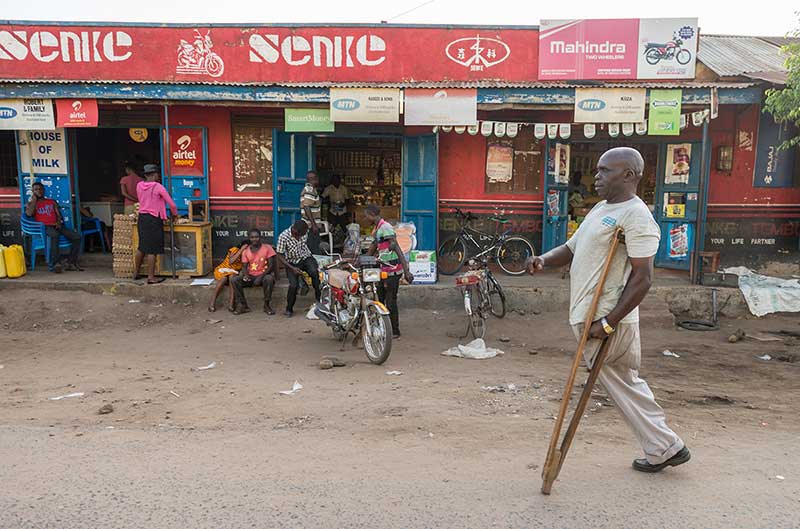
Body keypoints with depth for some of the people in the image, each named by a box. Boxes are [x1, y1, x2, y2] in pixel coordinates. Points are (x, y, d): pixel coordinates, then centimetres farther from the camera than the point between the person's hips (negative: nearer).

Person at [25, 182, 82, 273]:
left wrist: (59, 222, -6)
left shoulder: (52, 202, 27)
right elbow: (29, 214, -6)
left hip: (56, 226, 4)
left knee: (77, 236, -22)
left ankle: (70, 263, -21)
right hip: (44, 227, -4)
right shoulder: (31, 203, 17)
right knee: (54, 235, -41)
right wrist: (34, 198, 4)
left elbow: (59, 215, 18)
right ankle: (55, 263, -41)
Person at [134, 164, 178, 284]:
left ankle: (136, 273, 29)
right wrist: (175, 214, 9)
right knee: (152, 249, -2)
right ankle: (151, 278, 1)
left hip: (142, 218, 6)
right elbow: (171, 204, -10)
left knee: (141, 247, 19)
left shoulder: (139, 186, 5)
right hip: (154, 219, -6)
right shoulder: (158, 187, -12)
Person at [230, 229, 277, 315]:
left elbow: (271, 265, -9)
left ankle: (267, 305, -21)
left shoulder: (267, 248, -4)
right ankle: (242, 305, -13)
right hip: (251, 276, 4)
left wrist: (261, 276, -21)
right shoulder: (246, 251, 7)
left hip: (264, 275, -3)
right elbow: (244, 266, 7)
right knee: (234, 280, -21)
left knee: (269, 279, -38)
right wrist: (245, 274, -18)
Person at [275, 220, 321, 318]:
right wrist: (293, 268, -23)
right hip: (292, 262, -3)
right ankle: (289, 309, 5)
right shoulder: (283, 237, -23)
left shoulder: (304, 231, -11)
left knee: (315, 273, -27)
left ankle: (320, 301, -18)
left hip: (306, 257, 3)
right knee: (294, 285, -19)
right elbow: (280, 256, -16)